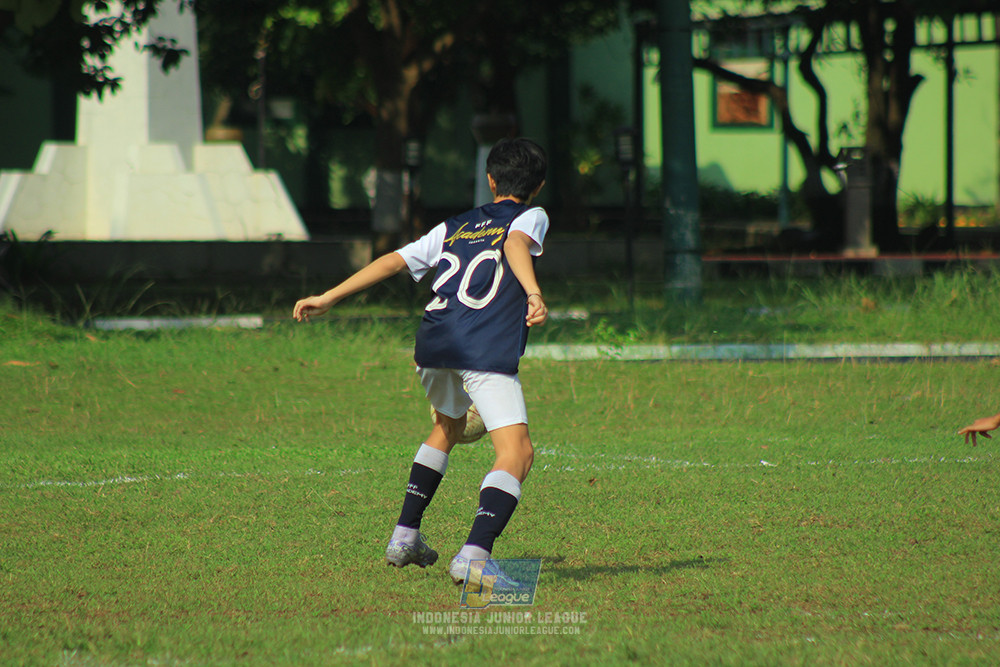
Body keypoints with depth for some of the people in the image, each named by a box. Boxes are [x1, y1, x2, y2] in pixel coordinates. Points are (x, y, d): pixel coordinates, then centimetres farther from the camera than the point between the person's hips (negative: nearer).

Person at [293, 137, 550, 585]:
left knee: (449, 426, 33)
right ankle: (474, 554, -31)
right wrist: (533, 293, -26)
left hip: (432, 343, 6)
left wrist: (330, 297, 25)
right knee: (516, 452, -10)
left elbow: (394, 261, 22)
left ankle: (404, 536, 31)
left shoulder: (453, 228, 28)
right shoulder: (530, 216, 15)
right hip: (486, 349, -6)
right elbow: (517, 244, -8)